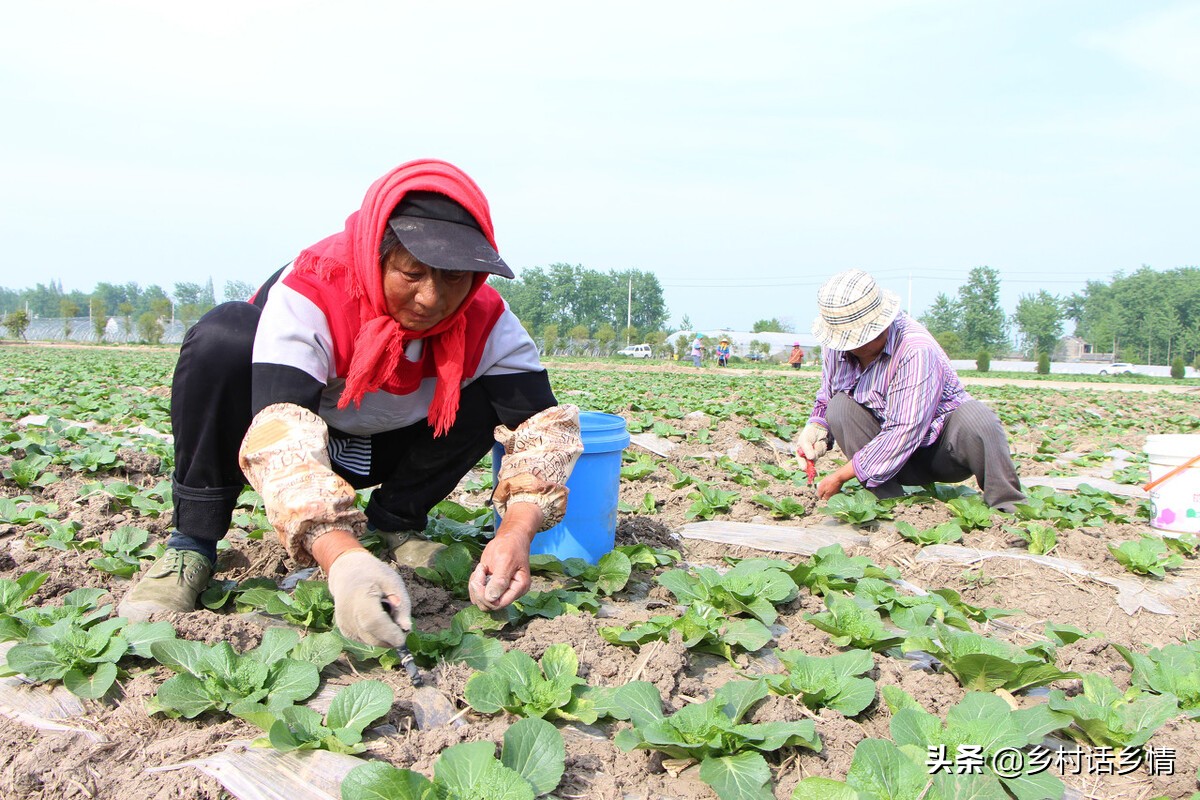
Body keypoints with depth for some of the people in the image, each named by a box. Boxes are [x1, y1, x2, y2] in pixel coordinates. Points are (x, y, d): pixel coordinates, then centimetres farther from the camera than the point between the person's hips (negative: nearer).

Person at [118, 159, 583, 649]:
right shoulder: (309, 294, -35)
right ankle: (192, 544, -19)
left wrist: (517, 530, -47)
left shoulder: (485, 320, -23)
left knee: (494, 390, -22)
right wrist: (343, 558, -64)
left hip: (381, 450, 3)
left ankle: (394, 522, 0)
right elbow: (281, 434, -48)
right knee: (222, 339, -33)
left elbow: (544, 421, -28)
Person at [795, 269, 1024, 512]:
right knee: (840, 407, -19)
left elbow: (904, 433, -32)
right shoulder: (836, 348, -7)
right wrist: (815, 429, -15)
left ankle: (1008, 510, -17)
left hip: (942, 449, -5)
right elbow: (825, 400, 10)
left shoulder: (916, 350, -27)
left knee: (976, 418, -36)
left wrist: (841, 476, -28)